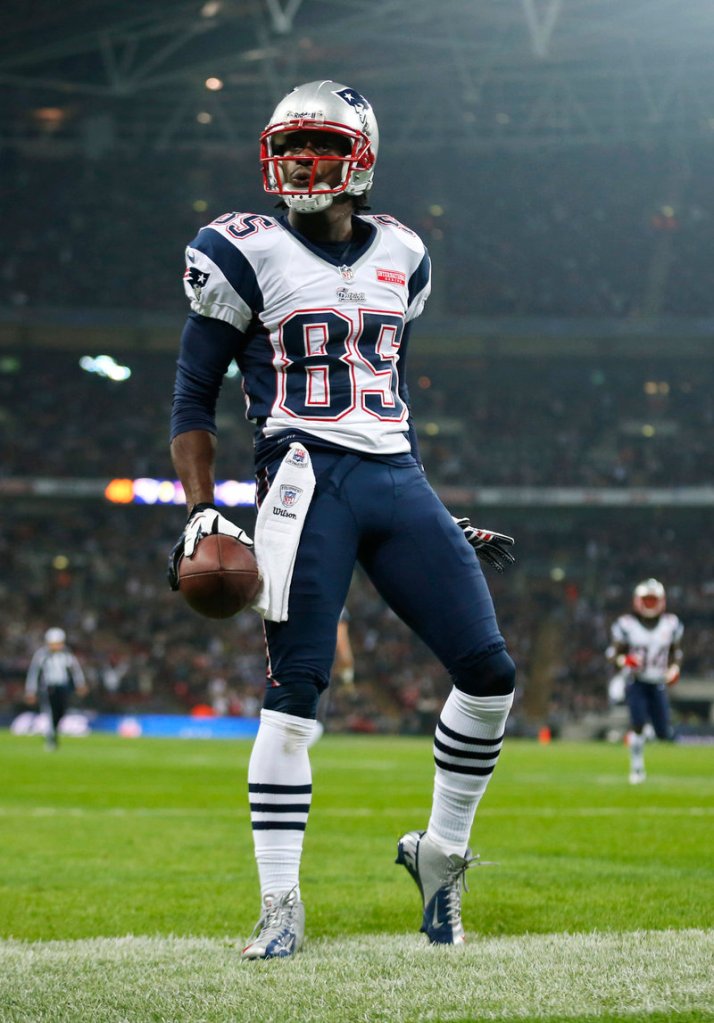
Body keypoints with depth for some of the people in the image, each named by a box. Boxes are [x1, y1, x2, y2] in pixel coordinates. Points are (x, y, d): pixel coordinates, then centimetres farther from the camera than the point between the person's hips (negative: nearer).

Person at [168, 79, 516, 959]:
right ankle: (280, 908, -1)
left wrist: (438, 518, 22)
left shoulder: (400, 257, 16)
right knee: (295, 689, -9)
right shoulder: (247, 253, 1)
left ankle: (440, 852, 17)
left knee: (490, 673, -3)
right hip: (306, 481, -5)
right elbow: (193, 397, 4)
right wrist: (199, 514, -6)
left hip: (397, 481, 5)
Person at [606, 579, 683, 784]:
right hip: (635, 682, -3)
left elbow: (676, 651, 15)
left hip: (658, 684, 3)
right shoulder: (626, 624, -7)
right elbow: (613, 652, -2)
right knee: (638, 723, -18)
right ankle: (637, 768, -3)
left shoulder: (671, 624, 1)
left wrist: (674, 669, -2)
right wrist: (623, 660, -23)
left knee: (663, 733, -1)